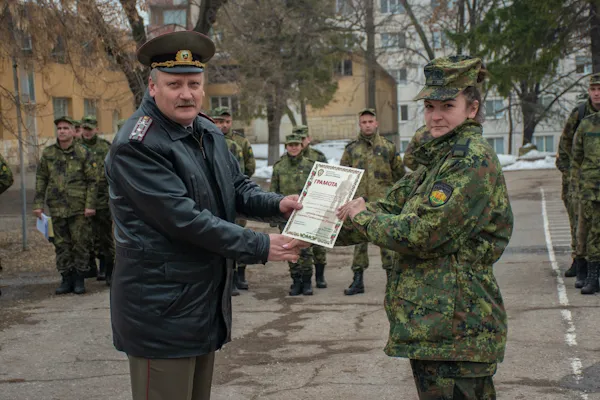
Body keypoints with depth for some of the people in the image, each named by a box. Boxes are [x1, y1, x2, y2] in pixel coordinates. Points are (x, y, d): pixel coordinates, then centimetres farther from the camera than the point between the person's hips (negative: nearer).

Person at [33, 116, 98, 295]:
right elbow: (41, 179, 11)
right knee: (61, 245, 8)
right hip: (57, 208, 3)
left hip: (79, 208, -3)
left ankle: (79, 280, 11)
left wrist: (90, 205, -9)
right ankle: (66, 279, 17)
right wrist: (38, 204, 5)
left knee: (81, 244, 1)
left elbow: (93, 181, -2)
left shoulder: (83, 153, -2)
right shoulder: (48, 153, 7)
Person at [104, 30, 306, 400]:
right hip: (162, 310, -8)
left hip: (208, 299, 8)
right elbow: (185, 219, -24)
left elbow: (238, 188, 14)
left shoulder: (208, 132, 9)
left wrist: (277, 205, -8)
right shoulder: (136, 146, -19)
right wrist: (261, 248, -20)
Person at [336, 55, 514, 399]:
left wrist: (362, 216, -6)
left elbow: (421, 233, -22)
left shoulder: (474, 159, -15)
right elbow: (393, 206, 17)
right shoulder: (440, 159, 16)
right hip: (433, 324, 10)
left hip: (455, 329, -9)